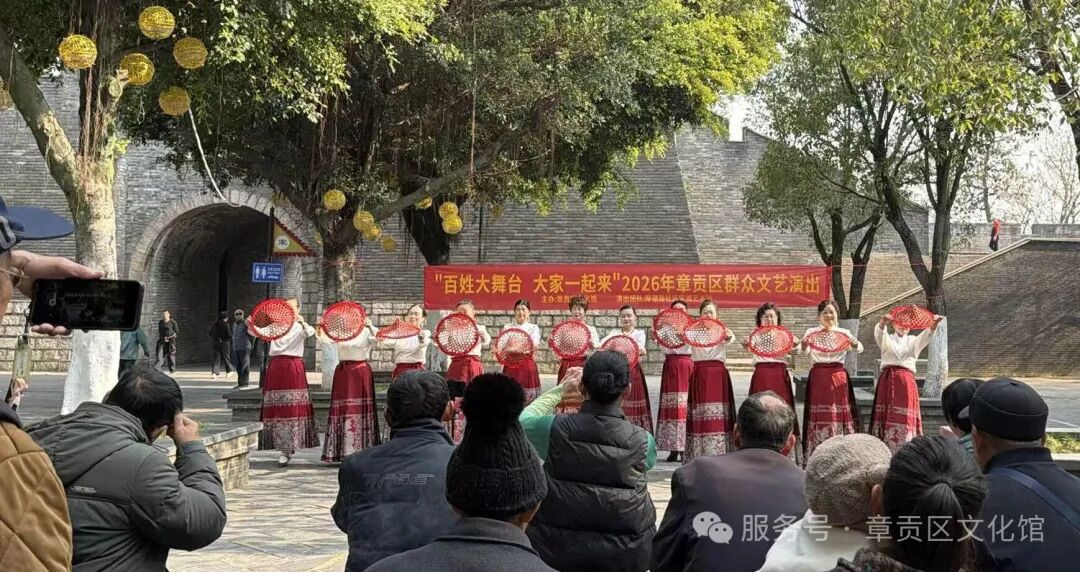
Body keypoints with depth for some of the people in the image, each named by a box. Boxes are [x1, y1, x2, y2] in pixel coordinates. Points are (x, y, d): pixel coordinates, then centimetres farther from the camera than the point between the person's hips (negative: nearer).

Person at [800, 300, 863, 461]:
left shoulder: (843, 333, 6)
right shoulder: (812, 332, 5)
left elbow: (860, 349, -7)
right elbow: (804, 351, -10)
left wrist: (855, 344, -31)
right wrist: (803, 346, -34)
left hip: (838, 377, 1)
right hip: (818, 376, -1)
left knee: (839, 411, -2)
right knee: (819, 415, -2)